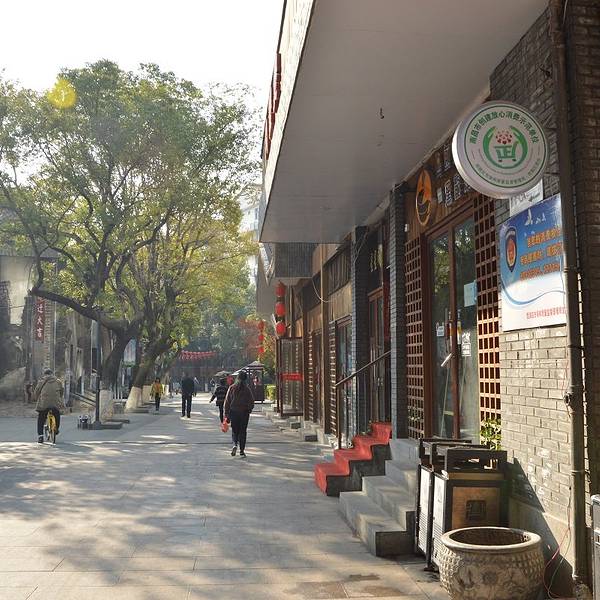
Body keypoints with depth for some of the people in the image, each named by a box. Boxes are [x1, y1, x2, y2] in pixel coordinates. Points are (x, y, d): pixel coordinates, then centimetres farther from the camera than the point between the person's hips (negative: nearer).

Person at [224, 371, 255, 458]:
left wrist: (227, 414, 4)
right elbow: (251, 402, -5)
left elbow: (227, 402, -1)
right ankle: (242, 450, 6)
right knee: (243, 431, 7)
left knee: (234, 430, 14)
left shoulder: (232, 388, -1)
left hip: (233, 412, 1)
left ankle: (235, 444, -11)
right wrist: (249, 409, 15)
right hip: (244, 413, -1)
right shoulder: (247, 389, -7)